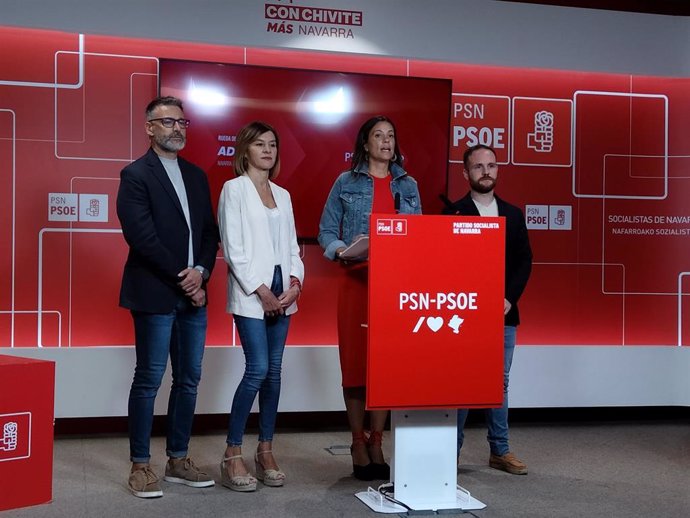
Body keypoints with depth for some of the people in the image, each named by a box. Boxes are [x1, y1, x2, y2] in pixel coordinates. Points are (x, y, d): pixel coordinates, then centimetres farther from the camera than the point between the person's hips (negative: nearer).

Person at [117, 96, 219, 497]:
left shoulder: (196, 176, 15)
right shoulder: (136, 175, -4)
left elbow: (210, 231, 12)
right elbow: (142, 237, -13)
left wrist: (200, 272, -5)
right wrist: (181, 279, -13)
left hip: (192, 294, 6)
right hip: (155, 294, -6)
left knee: (189, 380, 10)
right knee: (149, 380, -1)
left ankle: (179, 460, 21)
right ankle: (141, 465, 10)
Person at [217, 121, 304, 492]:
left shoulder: (283, 195, 17)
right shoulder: (234, 189, -1)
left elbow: (292, 246, 14)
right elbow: (233, 247, -8)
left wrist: (295, 281, -4)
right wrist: (261, 290, -13)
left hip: (283, 292, 6)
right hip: (250, 293, -6)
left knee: (274, 371, 6)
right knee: (258, 370, -12)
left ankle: (266, 452, 15)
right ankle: (232, 456, -1)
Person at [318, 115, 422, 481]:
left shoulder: (408, 185, 14)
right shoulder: (347, 182, 5)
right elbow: (326, 231, 3)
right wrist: (342, 250, -16)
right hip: (357, 281, -2)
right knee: (356, 361, -1)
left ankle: (376, 444, 12)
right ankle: (359, 445, 11)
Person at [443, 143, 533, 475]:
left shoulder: (513, 215, 12)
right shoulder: (452, 214, 0)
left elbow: (524, 261, 9)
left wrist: (509, 299, -5)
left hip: (504, 314, 4)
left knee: (499, 383, 9)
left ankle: (500, 451, 18)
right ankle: (451, 452, 9)